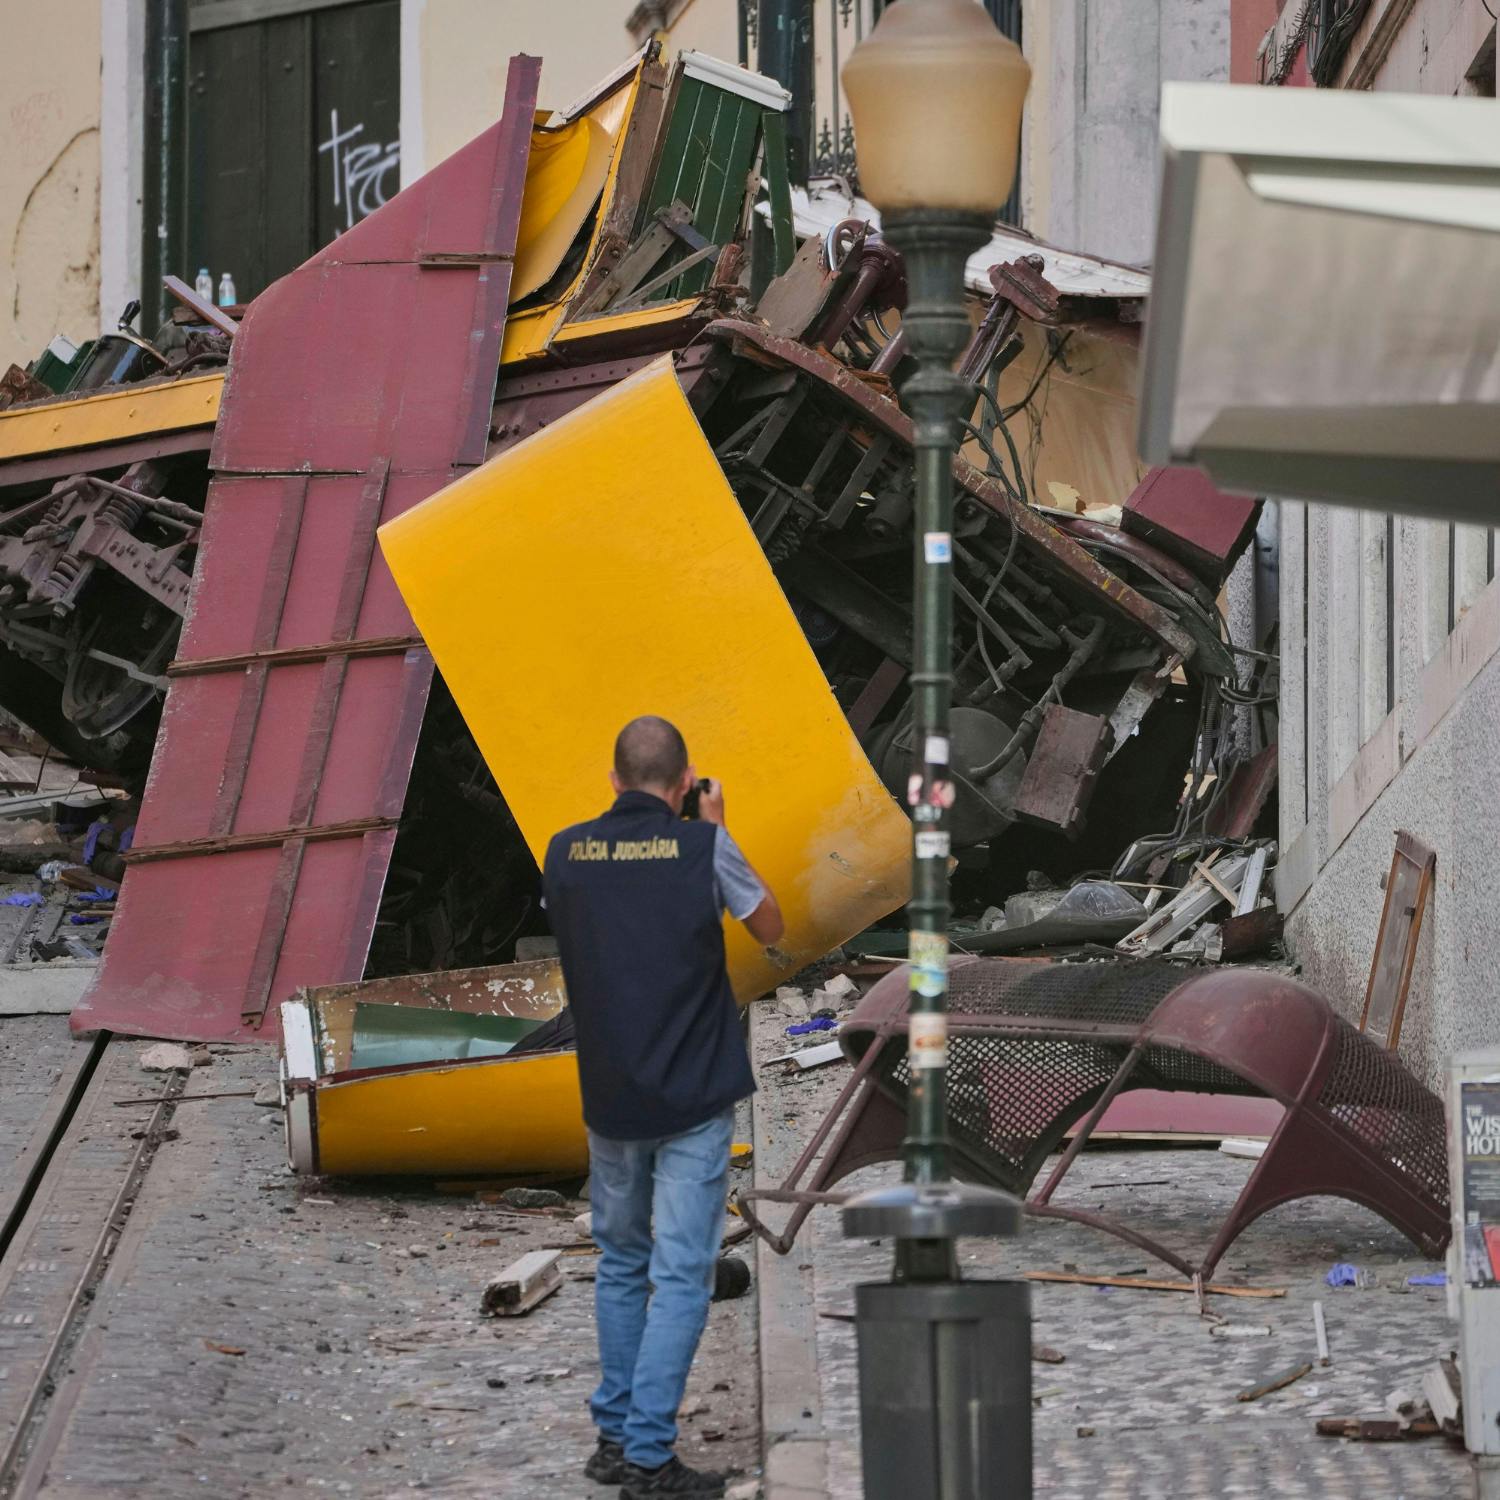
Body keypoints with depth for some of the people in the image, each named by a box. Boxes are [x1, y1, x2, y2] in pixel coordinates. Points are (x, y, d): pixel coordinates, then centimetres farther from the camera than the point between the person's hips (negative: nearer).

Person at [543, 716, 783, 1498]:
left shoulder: (566, 852, 0)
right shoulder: (702, 847, -11)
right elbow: (769, 928, 4)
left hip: (607, 1097, 4)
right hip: (694, 1096, -4)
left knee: (621, 1265, 19)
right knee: (680, 1275, -2)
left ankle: (614, 1435, 22)